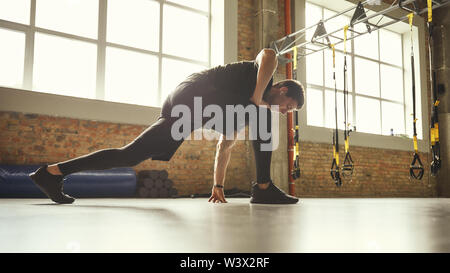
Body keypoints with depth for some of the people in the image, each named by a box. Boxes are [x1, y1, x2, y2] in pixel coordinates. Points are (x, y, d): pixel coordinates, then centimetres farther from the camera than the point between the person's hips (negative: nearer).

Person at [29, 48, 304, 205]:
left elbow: (224, 146, 36)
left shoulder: (244, 108, 35)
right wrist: (257, 99, -8)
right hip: (196, 92, -9)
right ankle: (263, 187, -9)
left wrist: (218, 184, 34)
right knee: (263, 116, -6)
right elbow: (269, 54, -11)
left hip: (178, 105, 9)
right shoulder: (258, 74, 15)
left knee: (130, 155, 4)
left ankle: (53, 172, 7)